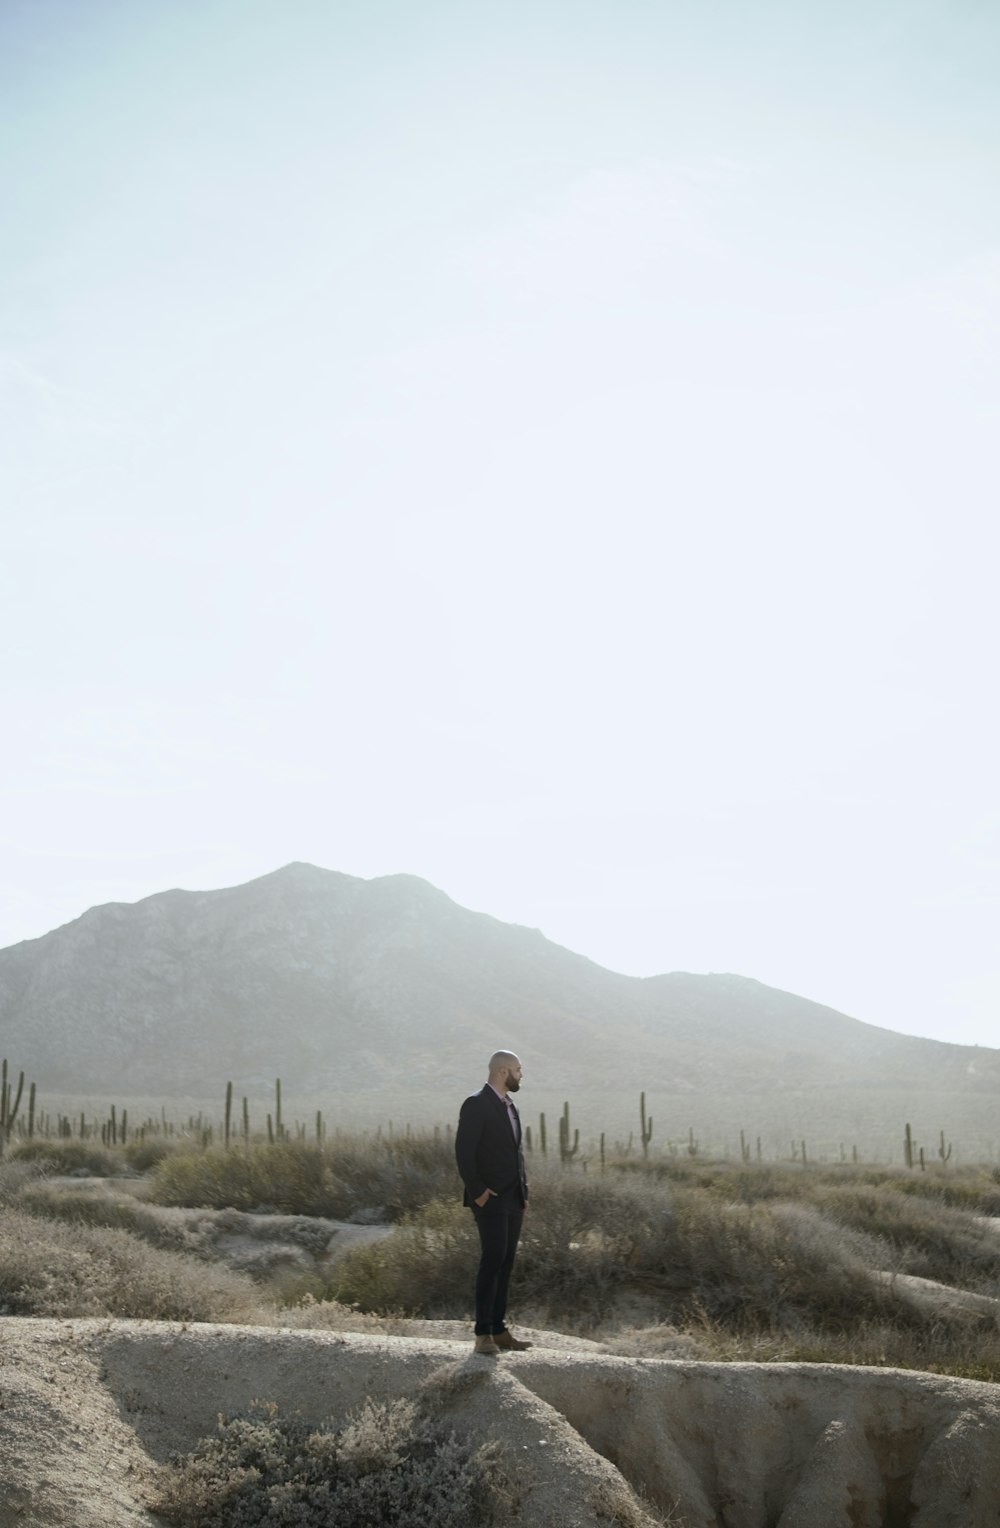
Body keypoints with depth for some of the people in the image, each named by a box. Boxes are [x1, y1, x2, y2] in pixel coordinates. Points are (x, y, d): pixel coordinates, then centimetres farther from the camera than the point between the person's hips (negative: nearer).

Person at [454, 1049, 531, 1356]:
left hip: (513, 1201, 8)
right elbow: (464, 1152, -16)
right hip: (490, 1200, -8)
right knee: (493, 1261, -12)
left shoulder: (509, 1106, 16)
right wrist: (477, 1191, -18)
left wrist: (524, 1190, 15)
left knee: (506, 1263, 7)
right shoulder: (476, 1105, -11)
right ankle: (483, 1334, -8)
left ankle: (499, 1331, 12)